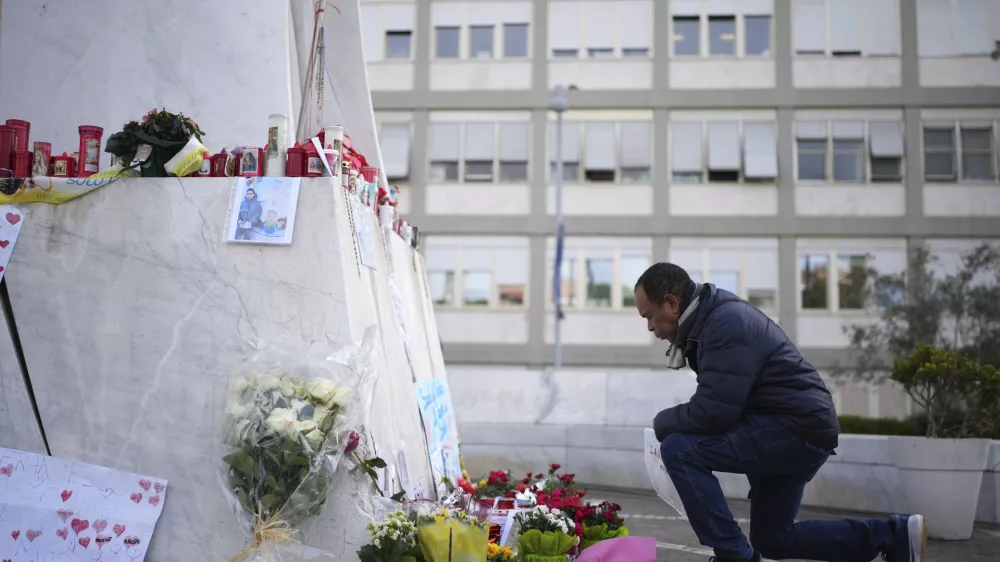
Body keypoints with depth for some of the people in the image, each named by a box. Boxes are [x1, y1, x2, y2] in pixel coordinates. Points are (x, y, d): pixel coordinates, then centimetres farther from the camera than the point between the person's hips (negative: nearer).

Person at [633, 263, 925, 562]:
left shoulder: (727, 323, -21)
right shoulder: (712, 318, 11)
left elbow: (712, 413, -27)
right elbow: (715, 406, 16)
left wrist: (661, 423, -9)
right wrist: (670, 423, 1)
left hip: (798, 429, -11)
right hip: (785, 429, 11)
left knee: (679, 449, -22)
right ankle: (894, 535, 24)